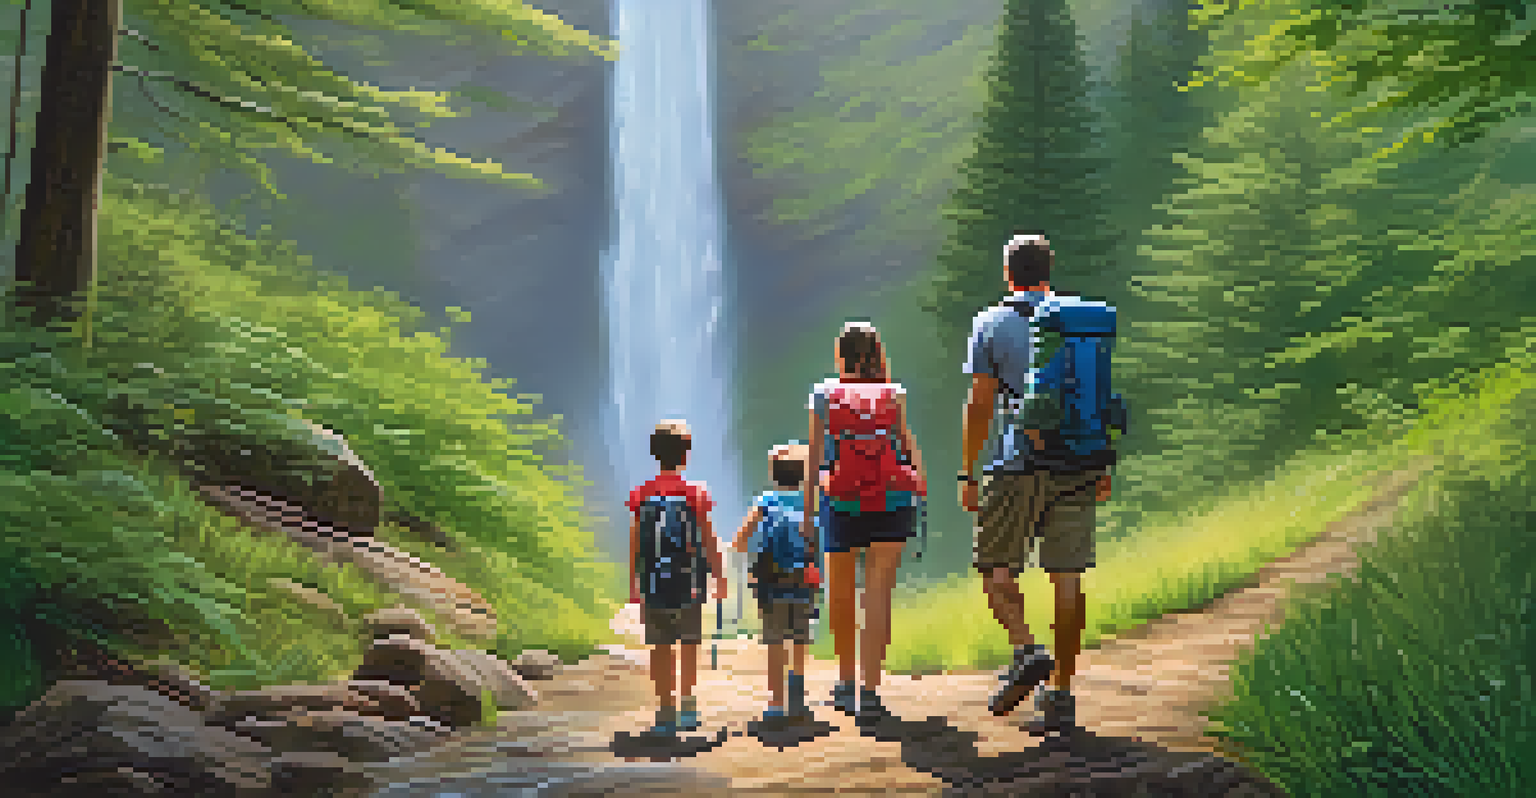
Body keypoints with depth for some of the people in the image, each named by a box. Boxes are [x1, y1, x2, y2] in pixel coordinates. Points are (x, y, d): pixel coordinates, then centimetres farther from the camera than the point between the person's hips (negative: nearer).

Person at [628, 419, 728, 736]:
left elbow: (634, 544, 1)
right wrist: (720, 578, 4)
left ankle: (666, 713, 12)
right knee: (689, 645, 13)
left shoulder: (641, 495, -3)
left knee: (660, 650, 9)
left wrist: (633, 584, 10)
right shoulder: (696, 494, -9)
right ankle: (688, 709, 7)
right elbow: (708, 541, -6)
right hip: (687, 581, -1)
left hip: (653, 583, 2)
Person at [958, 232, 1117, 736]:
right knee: (1067, 577, 5)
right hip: (1078, 463, 4)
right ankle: (1062, 697, 6)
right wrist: (1103, 467, 15)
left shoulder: (992, 324, 1)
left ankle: (1027, 652, -12)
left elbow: (980, 405, -4)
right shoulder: (1082, 318, 11)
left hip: (1022, 466, -3)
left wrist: (967, 475, 0)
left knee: (995, 567, 11)